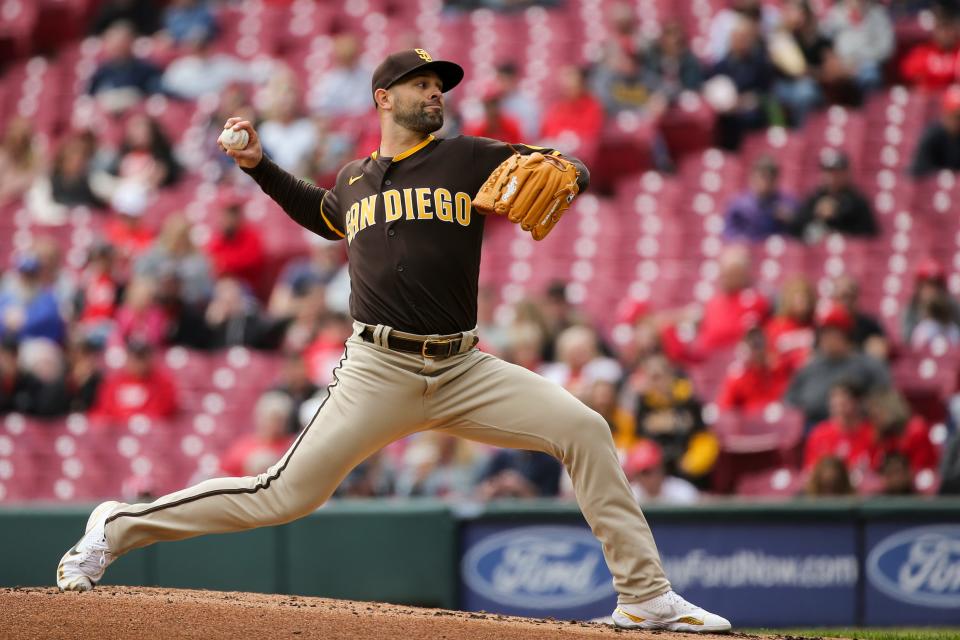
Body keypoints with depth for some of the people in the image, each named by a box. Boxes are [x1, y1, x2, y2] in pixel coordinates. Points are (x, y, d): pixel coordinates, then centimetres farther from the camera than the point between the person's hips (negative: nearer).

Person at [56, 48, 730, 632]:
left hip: (464, 370, 1)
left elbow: (572, 170, -2)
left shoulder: (470, 159, 7)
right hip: (377, 371, -1)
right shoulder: (355, 179, 13)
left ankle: (645, 597, -8)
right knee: (285, 495, -9)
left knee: (585, 430, -15)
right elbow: (323, 215, 38)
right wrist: (258, 165, 27)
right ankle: (118, 527, 6)